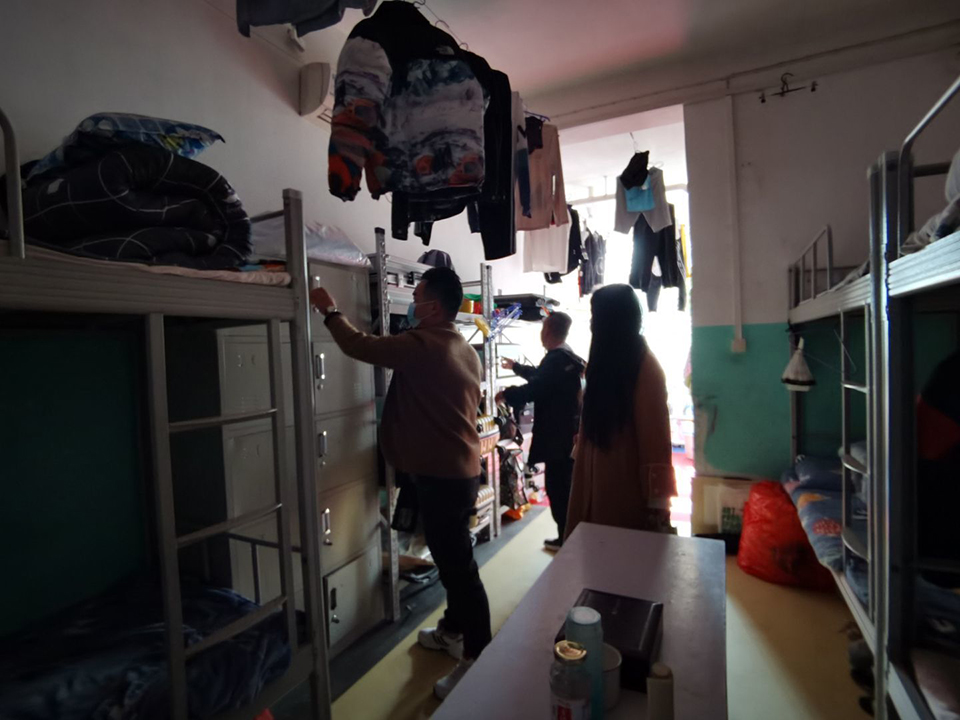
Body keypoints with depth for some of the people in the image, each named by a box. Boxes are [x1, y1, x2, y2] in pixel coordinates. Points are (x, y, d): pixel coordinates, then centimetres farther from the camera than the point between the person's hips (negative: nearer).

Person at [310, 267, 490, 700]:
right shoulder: (466, 350, 9)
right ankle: (453, 630, 41)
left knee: (458, 566, 1)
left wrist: (331, 311, 4)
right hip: (460, 469, 10)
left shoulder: (423, 346, -19)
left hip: (442, 475, -10)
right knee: (452, 558, 22)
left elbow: (360, 347, -12)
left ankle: (478, 659, 15)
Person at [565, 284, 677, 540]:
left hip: (628, 484, -7)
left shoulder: (645, 367, -17)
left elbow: (654, 437, -18)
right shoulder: (604, 360, 9)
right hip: (598, 479, 8)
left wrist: (657, 502, -18)